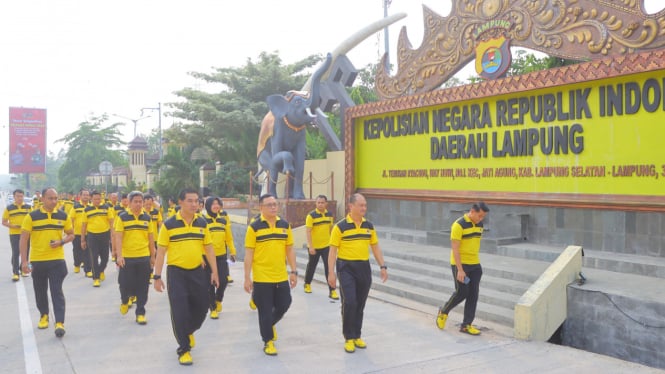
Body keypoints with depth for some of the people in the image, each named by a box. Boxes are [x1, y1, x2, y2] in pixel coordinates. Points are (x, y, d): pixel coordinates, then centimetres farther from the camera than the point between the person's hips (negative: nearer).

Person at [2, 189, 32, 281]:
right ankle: (15, 273, -3)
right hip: (14, 234, -2)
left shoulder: (28, 207, 5)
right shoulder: (9, 208, 1)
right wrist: (12, 225, -15)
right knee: (15, 253, -6)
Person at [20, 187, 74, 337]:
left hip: (57, 260, 0)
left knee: (57, 291, -6)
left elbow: (71, 235, 11)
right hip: (37, 261, 0)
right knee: (40, 291, 14)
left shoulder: (63, 216, 0)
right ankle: (44, 315, 36)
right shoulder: (32, 217, -6)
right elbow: (24, 239, -5)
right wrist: (24, 261, -10)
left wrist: (61, 242, -11)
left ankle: (59, 322, -6)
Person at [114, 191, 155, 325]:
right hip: (127, 257, -2)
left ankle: (140, 313, 12)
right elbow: (118, 237, -7)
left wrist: (153, 256, 11)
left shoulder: (147, 217, 6)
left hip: (144, 258, 2)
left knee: (142, 287, 3)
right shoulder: (122, 217, -2)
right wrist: (119, 255, -15)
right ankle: (124, 300, 38)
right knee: (126, 285, 6)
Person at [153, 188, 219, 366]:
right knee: (179, 312, -2)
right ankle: (184, 349, 13)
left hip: (198, 271, 4)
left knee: (201, 307, 11)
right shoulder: (168, 224, -7)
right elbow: (161, 251, -4)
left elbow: (209, 248, 9)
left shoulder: (202, 223, 4)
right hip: (176, 272, -4)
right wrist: (157, 276, -6)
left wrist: (214, 272, 6)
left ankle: (189, 331, 42)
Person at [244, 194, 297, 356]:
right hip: (261, 278, -4)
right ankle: (268, 342, 21)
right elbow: (249, 254, -7)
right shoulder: (254, 227, -7)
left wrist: (293, 271, 6)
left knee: (284, 305, 13)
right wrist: (247, 278, -9)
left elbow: (290, 250, 10)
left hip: (281, 277, 4)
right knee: (265, 311, 4)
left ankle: (270, 324, 42)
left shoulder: (285, 225, 5)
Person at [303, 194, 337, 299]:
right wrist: (310, 247, -21)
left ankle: (332, 290, -1)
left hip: (326, 246, 3)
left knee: (329, 268, -4)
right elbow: (308, 232, -16)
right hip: (314, 247, -3)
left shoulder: (329, 215, 2)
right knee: (312, 266, 15)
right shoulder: (311, 215, -14)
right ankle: (307, 284, 40)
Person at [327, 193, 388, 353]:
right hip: (346, 268, -5)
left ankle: (357, 336, 24)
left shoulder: (369, 226, 7)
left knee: (360, 304, 10)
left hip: (364, 268, 5)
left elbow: (375, 247, 13)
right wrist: (331, 272, -13)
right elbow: (333, 250, -8)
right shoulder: (340, 226, -8)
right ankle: (349, 338, 5)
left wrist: (383, 266, 5)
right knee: (349, 303, -11)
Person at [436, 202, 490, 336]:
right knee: (461, 293, -3)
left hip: (475, 265, 7)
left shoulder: (479, 225, 6)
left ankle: (466, 325, 12)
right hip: (460, 264, -7)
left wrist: (476, 263, 18)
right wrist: (460, 270, -22)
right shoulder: (459, 225, -17)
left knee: (473, 295, 4)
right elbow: (455, 249, -19)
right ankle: (443, 311, 23)